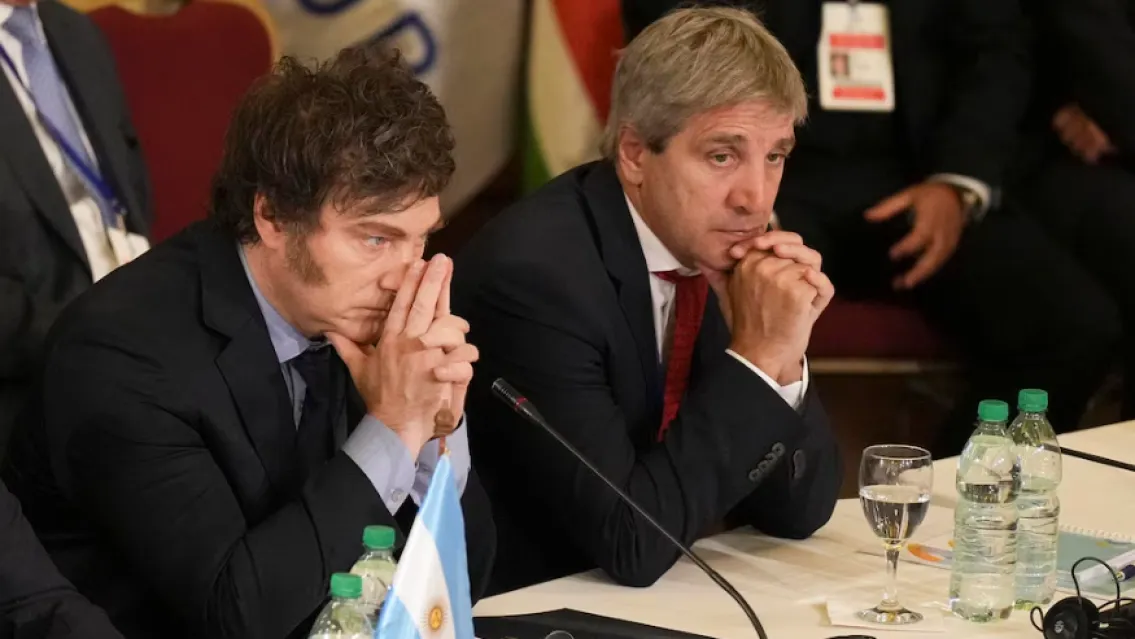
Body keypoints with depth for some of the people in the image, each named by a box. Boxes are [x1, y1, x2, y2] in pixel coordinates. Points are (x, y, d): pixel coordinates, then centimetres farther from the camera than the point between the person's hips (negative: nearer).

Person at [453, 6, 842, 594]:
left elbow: (798, 511, 3)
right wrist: (755, 359, -20)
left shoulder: (726, 253, 0)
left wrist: (781, 361, -11)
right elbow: (631, 543, -21)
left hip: (658, 602, 5)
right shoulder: (534, 273, -19)